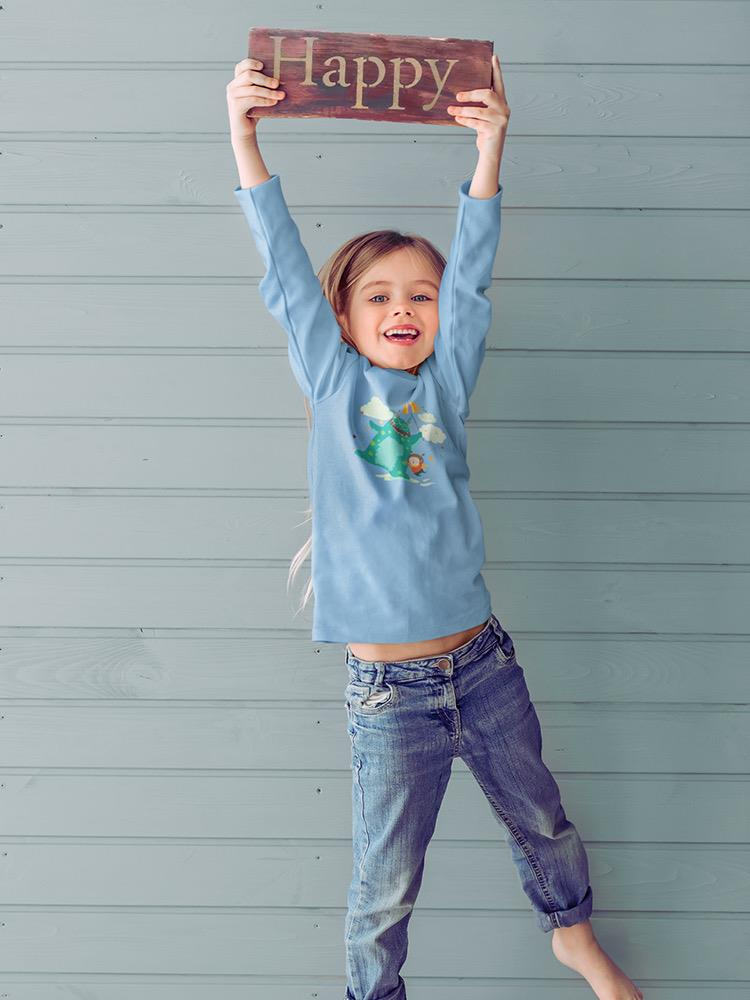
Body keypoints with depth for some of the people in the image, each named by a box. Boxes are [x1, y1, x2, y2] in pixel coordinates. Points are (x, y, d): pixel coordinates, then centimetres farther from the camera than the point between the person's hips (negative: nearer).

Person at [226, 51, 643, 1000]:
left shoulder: (446, 381, 3)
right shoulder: (333, 383, -1)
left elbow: (471, 274, -6)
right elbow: (284, 271, -7)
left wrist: (489, 150, -15)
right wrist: (244, 137, -12)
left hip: (483, 663, 3)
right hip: (389, 691, -2)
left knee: (541, 823, 24)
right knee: (384, 885, 9)